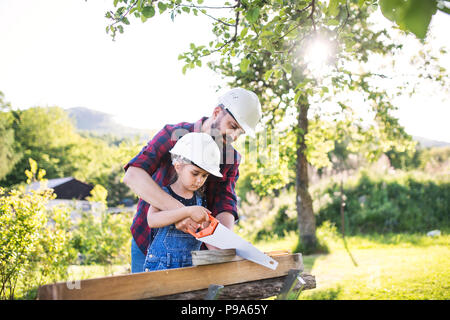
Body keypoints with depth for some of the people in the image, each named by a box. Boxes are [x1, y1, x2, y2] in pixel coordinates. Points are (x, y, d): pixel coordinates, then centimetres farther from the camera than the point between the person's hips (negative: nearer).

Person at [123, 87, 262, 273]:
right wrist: (178, 209, -43)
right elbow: (132, 175, -31)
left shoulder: (232, 159, -2)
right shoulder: (173, 135, -16)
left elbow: (225, 208, -13)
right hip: (148, 243, -3)